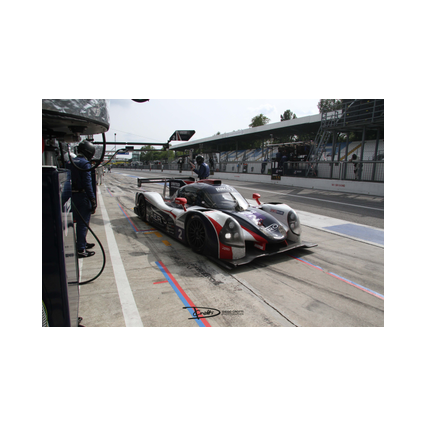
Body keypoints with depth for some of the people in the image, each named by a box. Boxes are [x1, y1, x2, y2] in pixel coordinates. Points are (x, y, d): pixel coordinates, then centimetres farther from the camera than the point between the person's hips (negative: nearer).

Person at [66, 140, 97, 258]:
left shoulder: (69, 162, 10)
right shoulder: (85, 163, -14)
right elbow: (88, 183, -19)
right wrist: (93, 201, -15)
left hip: (72, 196, 8)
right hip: (82, 196, -8)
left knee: (79, 221, 21)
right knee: (83, 223, 0)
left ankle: (82, 243, 36)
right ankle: (81, 249, 5)